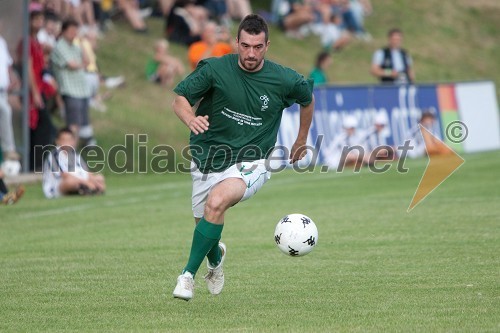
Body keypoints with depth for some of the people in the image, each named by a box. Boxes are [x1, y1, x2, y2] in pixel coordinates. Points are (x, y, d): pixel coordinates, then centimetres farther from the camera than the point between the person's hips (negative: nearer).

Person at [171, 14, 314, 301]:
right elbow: (180, 99, -11)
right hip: (208, 158, 2)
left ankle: (188, 274, -19)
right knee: (204, 223, 12)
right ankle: (215, 259, 52)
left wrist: (302, 141, 22)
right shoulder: (216, 69, -11)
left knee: (216, 202, -31)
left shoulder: (285, 80, -8)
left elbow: (308, 98, 14)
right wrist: (190, 118, -35)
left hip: (250, 163, -2)